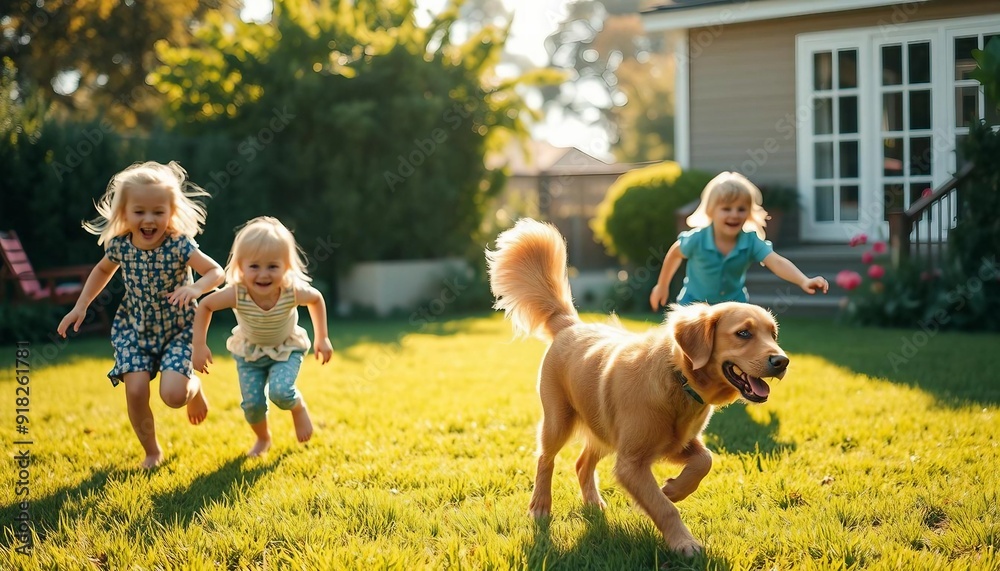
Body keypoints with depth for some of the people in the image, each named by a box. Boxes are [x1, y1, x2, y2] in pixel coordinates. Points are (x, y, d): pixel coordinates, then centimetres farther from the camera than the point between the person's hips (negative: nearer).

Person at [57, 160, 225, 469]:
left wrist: (195, 288, -41)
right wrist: (81, 306, 7)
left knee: (173, 394, -18)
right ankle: (152, 452, 13)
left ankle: (194, 387, 22)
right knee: (136, 391, -13)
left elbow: (216, 272, -21)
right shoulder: (119, 245, -10)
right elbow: (102, 270, 12)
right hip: (134, 330, 3)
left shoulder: (179, 245, -21)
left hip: (177, 330, -3)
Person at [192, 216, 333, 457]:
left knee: (280, 391, -25)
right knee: (252, 403, -5)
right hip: (249, 352, 1)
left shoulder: (293, 292, -33)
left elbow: (317, 299, -9)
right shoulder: (235, 294, -34)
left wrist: (322, 338, -3)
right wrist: (200, 346, -18)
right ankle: (263, 438, 29)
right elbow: (205, 306, -15)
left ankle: (299, 407, 12)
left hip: (287, 349, -1)